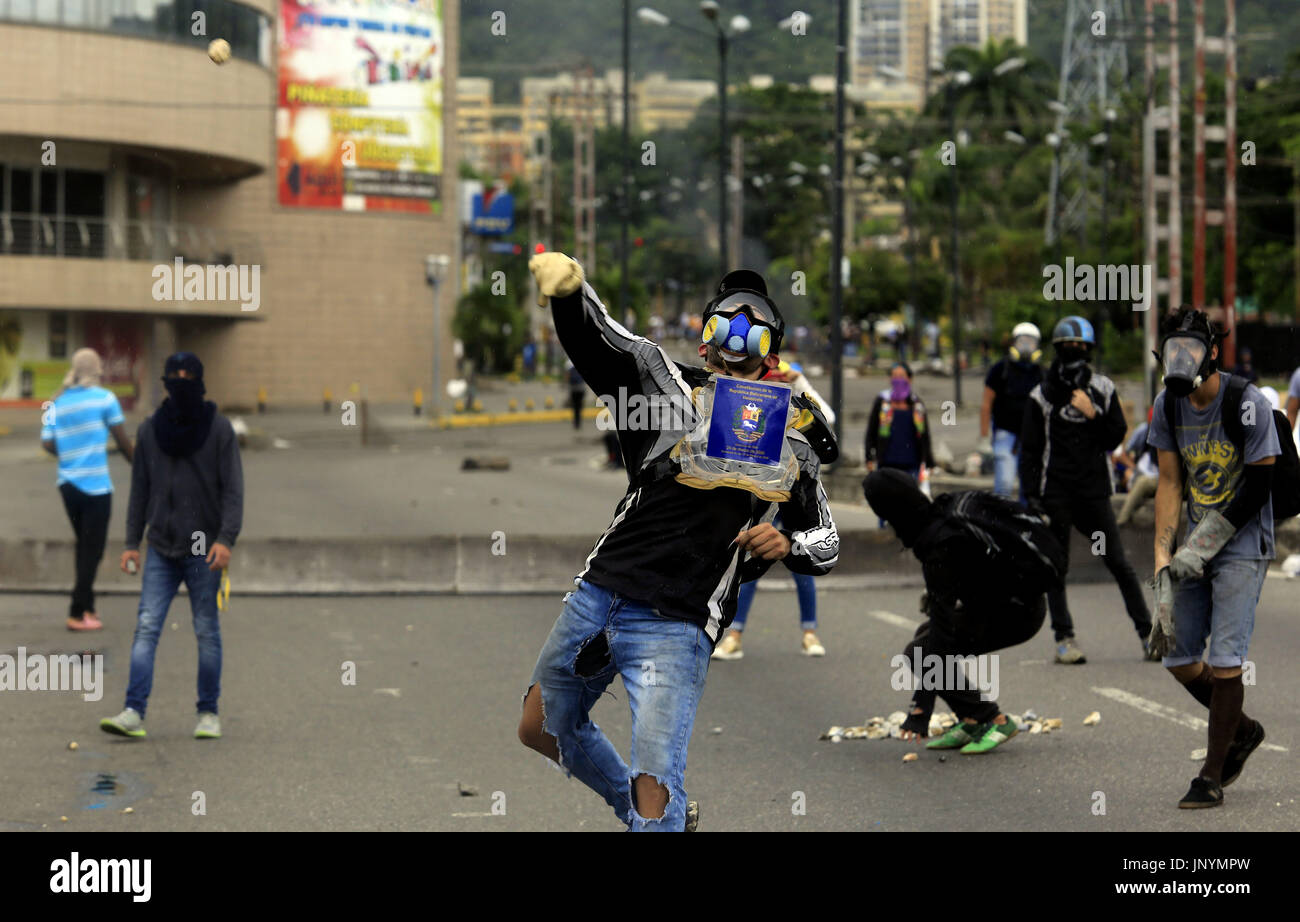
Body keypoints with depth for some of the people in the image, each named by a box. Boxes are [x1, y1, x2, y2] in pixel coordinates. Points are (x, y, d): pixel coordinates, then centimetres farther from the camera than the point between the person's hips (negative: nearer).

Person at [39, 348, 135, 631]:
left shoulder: (57, 404, 6)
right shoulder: (104, 398, -7)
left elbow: (47, 443, 2)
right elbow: (122, 440, -3)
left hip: (68, 483, 5)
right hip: (95, 485, -5)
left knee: (84, 547, 18)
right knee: (92, 551, 0)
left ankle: (86, 606, 22)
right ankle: (77, 613, -3)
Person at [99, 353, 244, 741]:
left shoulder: (219, 429, 0)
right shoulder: (150, 430, 9)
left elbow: (233, 488, -4)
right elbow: (140, 490, 14)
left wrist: (226, 539, -15)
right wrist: (131, 542, 8)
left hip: (203, 551, -2)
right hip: (161, 549, 2)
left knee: (207, 632, 2)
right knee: (146, 628, -7)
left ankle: (209, 713, 11)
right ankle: (134, 712, -12)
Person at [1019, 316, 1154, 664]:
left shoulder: (1102, 389, 7)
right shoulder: (1042, 395, 1)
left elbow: (1116, 436, 6)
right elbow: (1029, 450, 2)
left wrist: (1093, 415, -11)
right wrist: (1032, 497, -5)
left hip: (1094, 491, 1)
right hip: (1055, 491, -1)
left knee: (1119, 563, -2)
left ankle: (1147, 633, 3)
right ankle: (1064, 638, 9)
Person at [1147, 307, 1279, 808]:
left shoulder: (1247, 404, -17)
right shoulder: (1168, 405, 1)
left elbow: (1258, 489, -15)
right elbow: (1169, 483, 5)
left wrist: (1202, 547, -17)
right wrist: (1163, 556, -5)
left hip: (1242, 546, -6)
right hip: (1196, 546, 6)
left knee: (1224, 662, -11)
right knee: (1179, 658, 5)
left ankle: (1212, 777, -1)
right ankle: (1243, 730, 30)